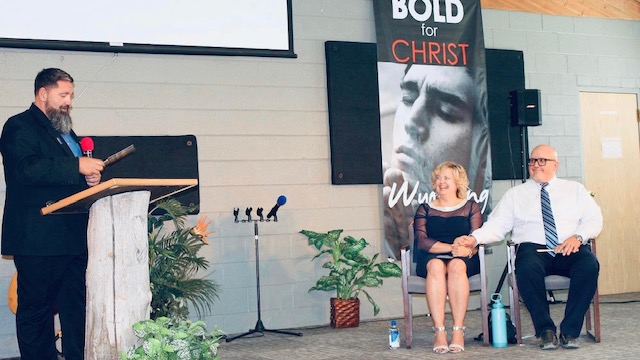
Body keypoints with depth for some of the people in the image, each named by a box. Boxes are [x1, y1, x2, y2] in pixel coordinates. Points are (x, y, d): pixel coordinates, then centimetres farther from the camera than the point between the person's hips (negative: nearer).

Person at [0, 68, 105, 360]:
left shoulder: (64, 131, 23)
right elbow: (25, 169, -21)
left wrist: (89, 178, 8)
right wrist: (77, 166, -23)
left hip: (73, 235, 8)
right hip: (39, 238, -8)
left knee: (77, 308, 8)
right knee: (37, 310, -1)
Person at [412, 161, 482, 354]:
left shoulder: (470, 207, 17)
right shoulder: (425, 209, 17)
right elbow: (421, 241, -1)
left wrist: (468, 249, -21)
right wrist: (452, 248, -14)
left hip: (464, 260, 0)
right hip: (430, 258, 1)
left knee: (456, 266, -36)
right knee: (436, 266, -35)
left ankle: (458, 331, -39)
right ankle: (439, 331, -41)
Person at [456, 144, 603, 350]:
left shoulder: (575, 190, 20)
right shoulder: (515, 194, 19)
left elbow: (594, 219, 12)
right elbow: (496, 226, 10)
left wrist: (578, 236, -9)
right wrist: (474, 238, -10)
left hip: (571, 249, 1)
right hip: (533, 248, -1)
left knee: (589, 265, -33)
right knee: (527, 268, -36)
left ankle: (570, 331, -21)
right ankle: (545, 329, -20)